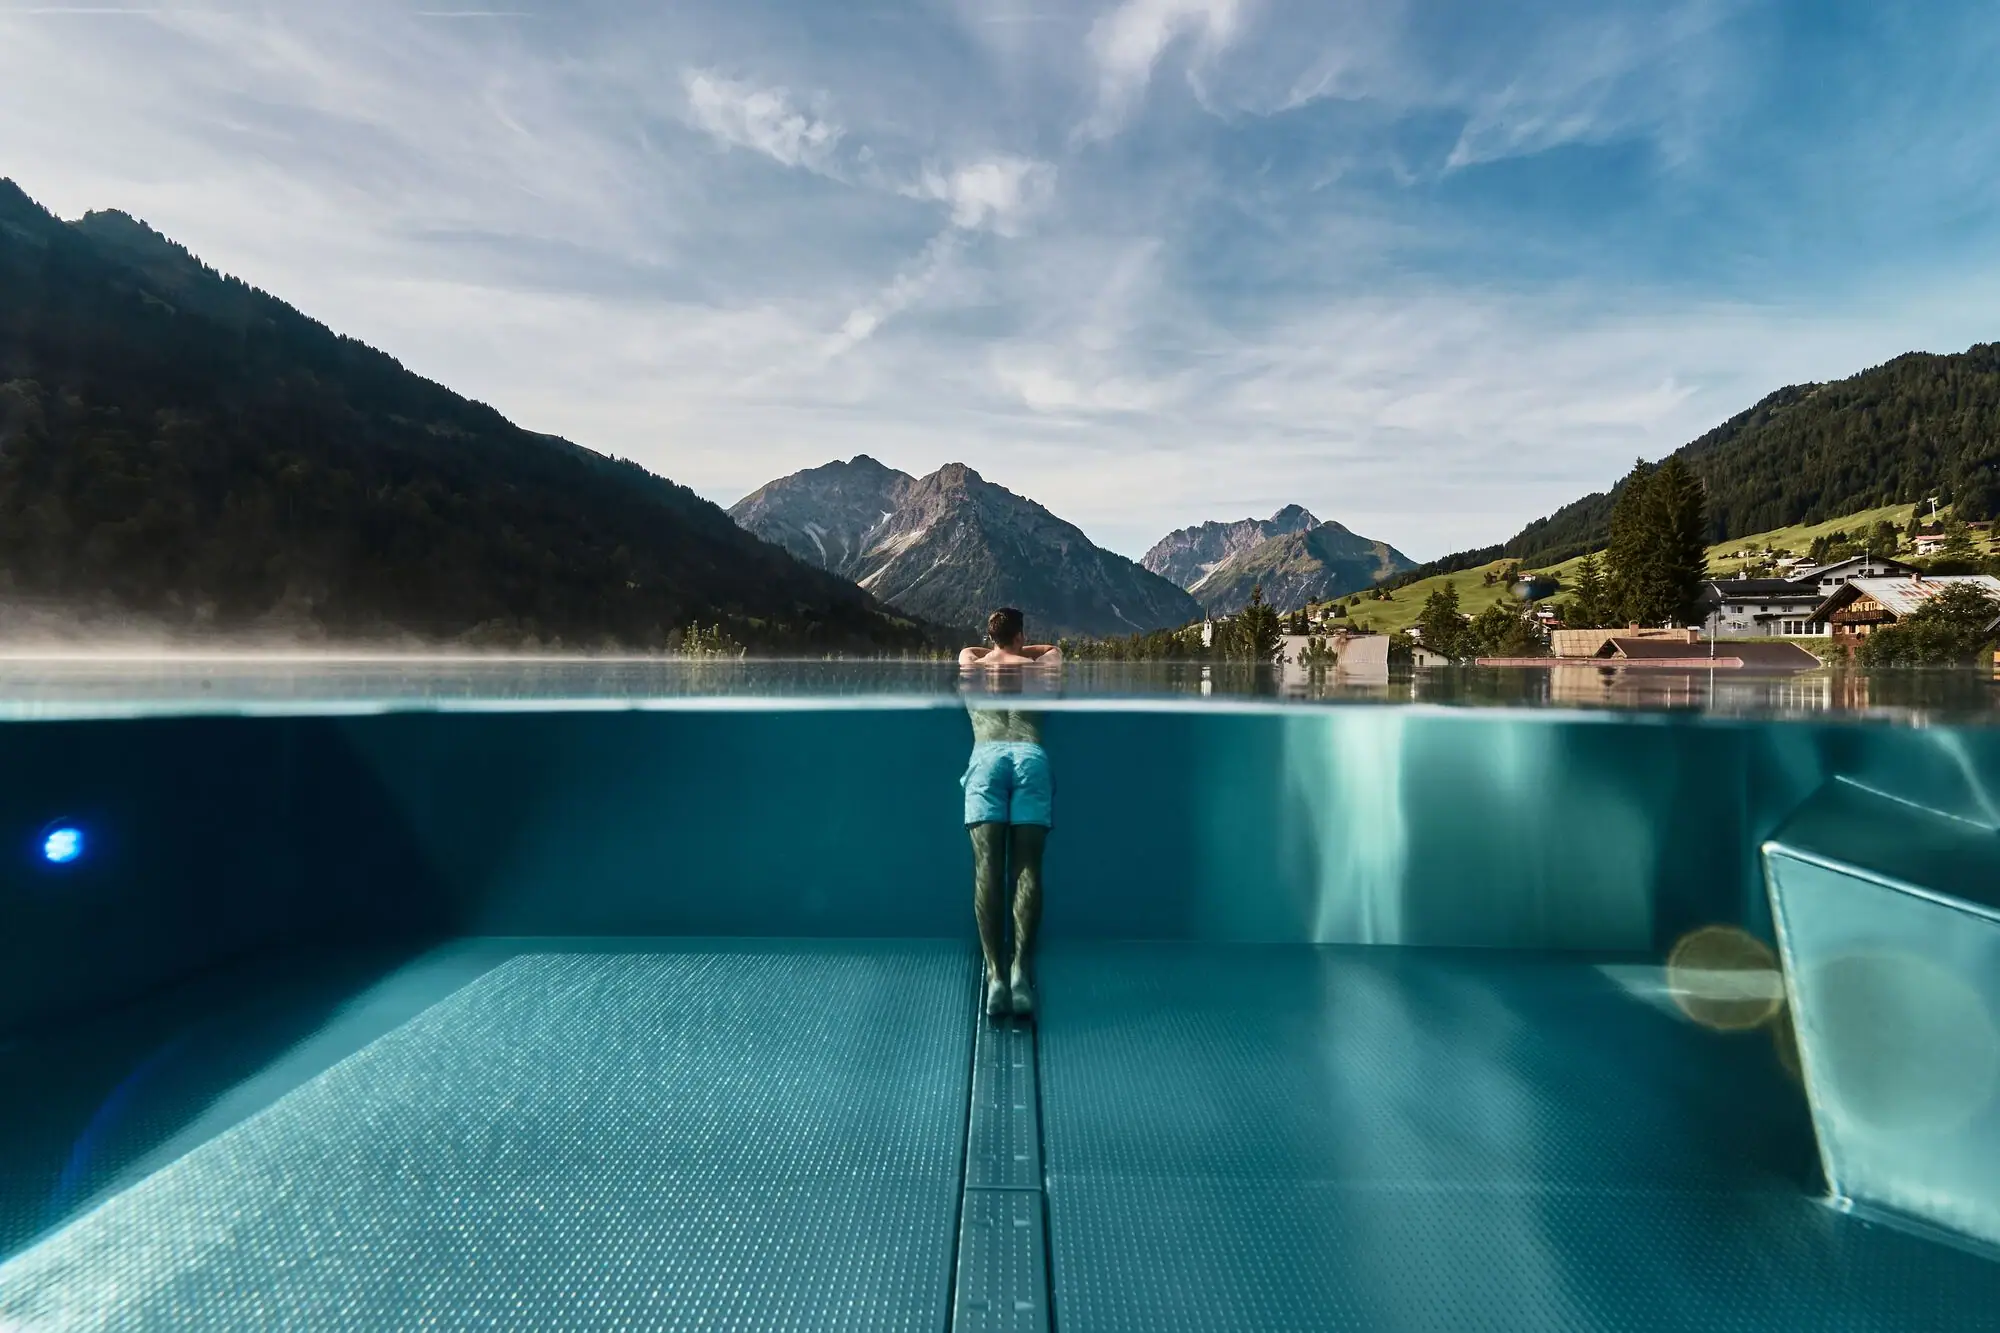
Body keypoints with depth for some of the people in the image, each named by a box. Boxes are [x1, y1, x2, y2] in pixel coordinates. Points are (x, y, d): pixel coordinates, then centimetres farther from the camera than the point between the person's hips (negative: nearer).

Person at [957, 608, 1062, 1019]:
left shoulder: (970, 663, 30)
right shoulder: (1036, 666, 28)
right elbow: (1055, 650, 51)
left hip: (986, 757, 0)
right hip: (1030, 756, 0)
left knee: (988, 867, -9)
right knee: (1027, 866, -8)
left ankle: (995, 973, -21)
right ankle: (1021, 966, -24)